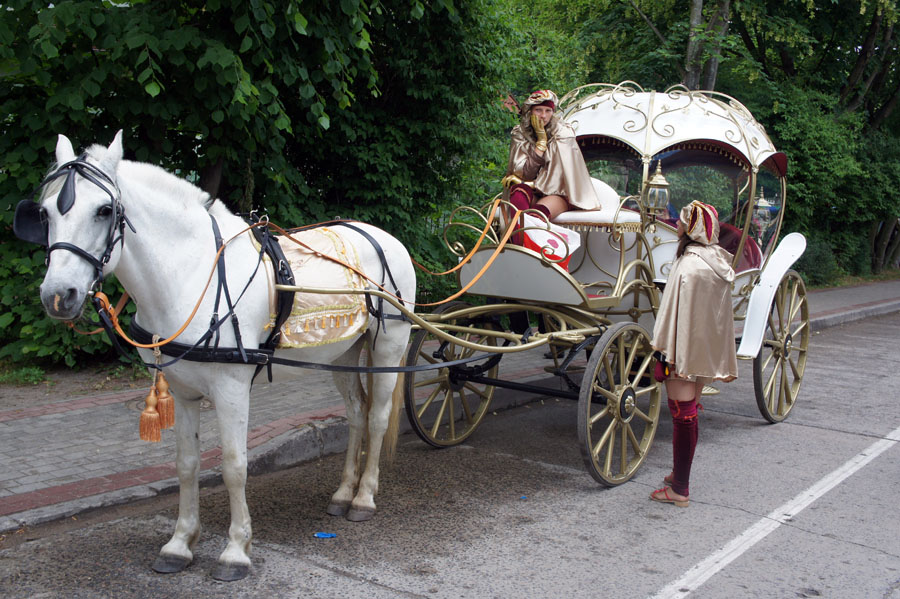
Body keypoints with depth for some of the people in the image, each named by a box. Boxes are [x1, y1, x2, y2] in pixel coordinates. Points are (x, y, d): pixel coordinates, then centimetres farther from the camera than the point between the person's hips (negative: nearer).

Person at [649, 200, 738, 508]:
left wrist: (667, 351, -14)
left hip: (686, 352, -8)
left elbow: (680, 313, -20)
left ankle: (678, 490, 4)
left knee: (682, 415, -3)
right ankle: (680, 474, 31)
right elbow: (719, 313, 12)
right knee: (689, 413, 18)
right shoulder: (719, 262, 6)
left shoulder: (689, 266, -20)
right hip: (708, 352, 8)